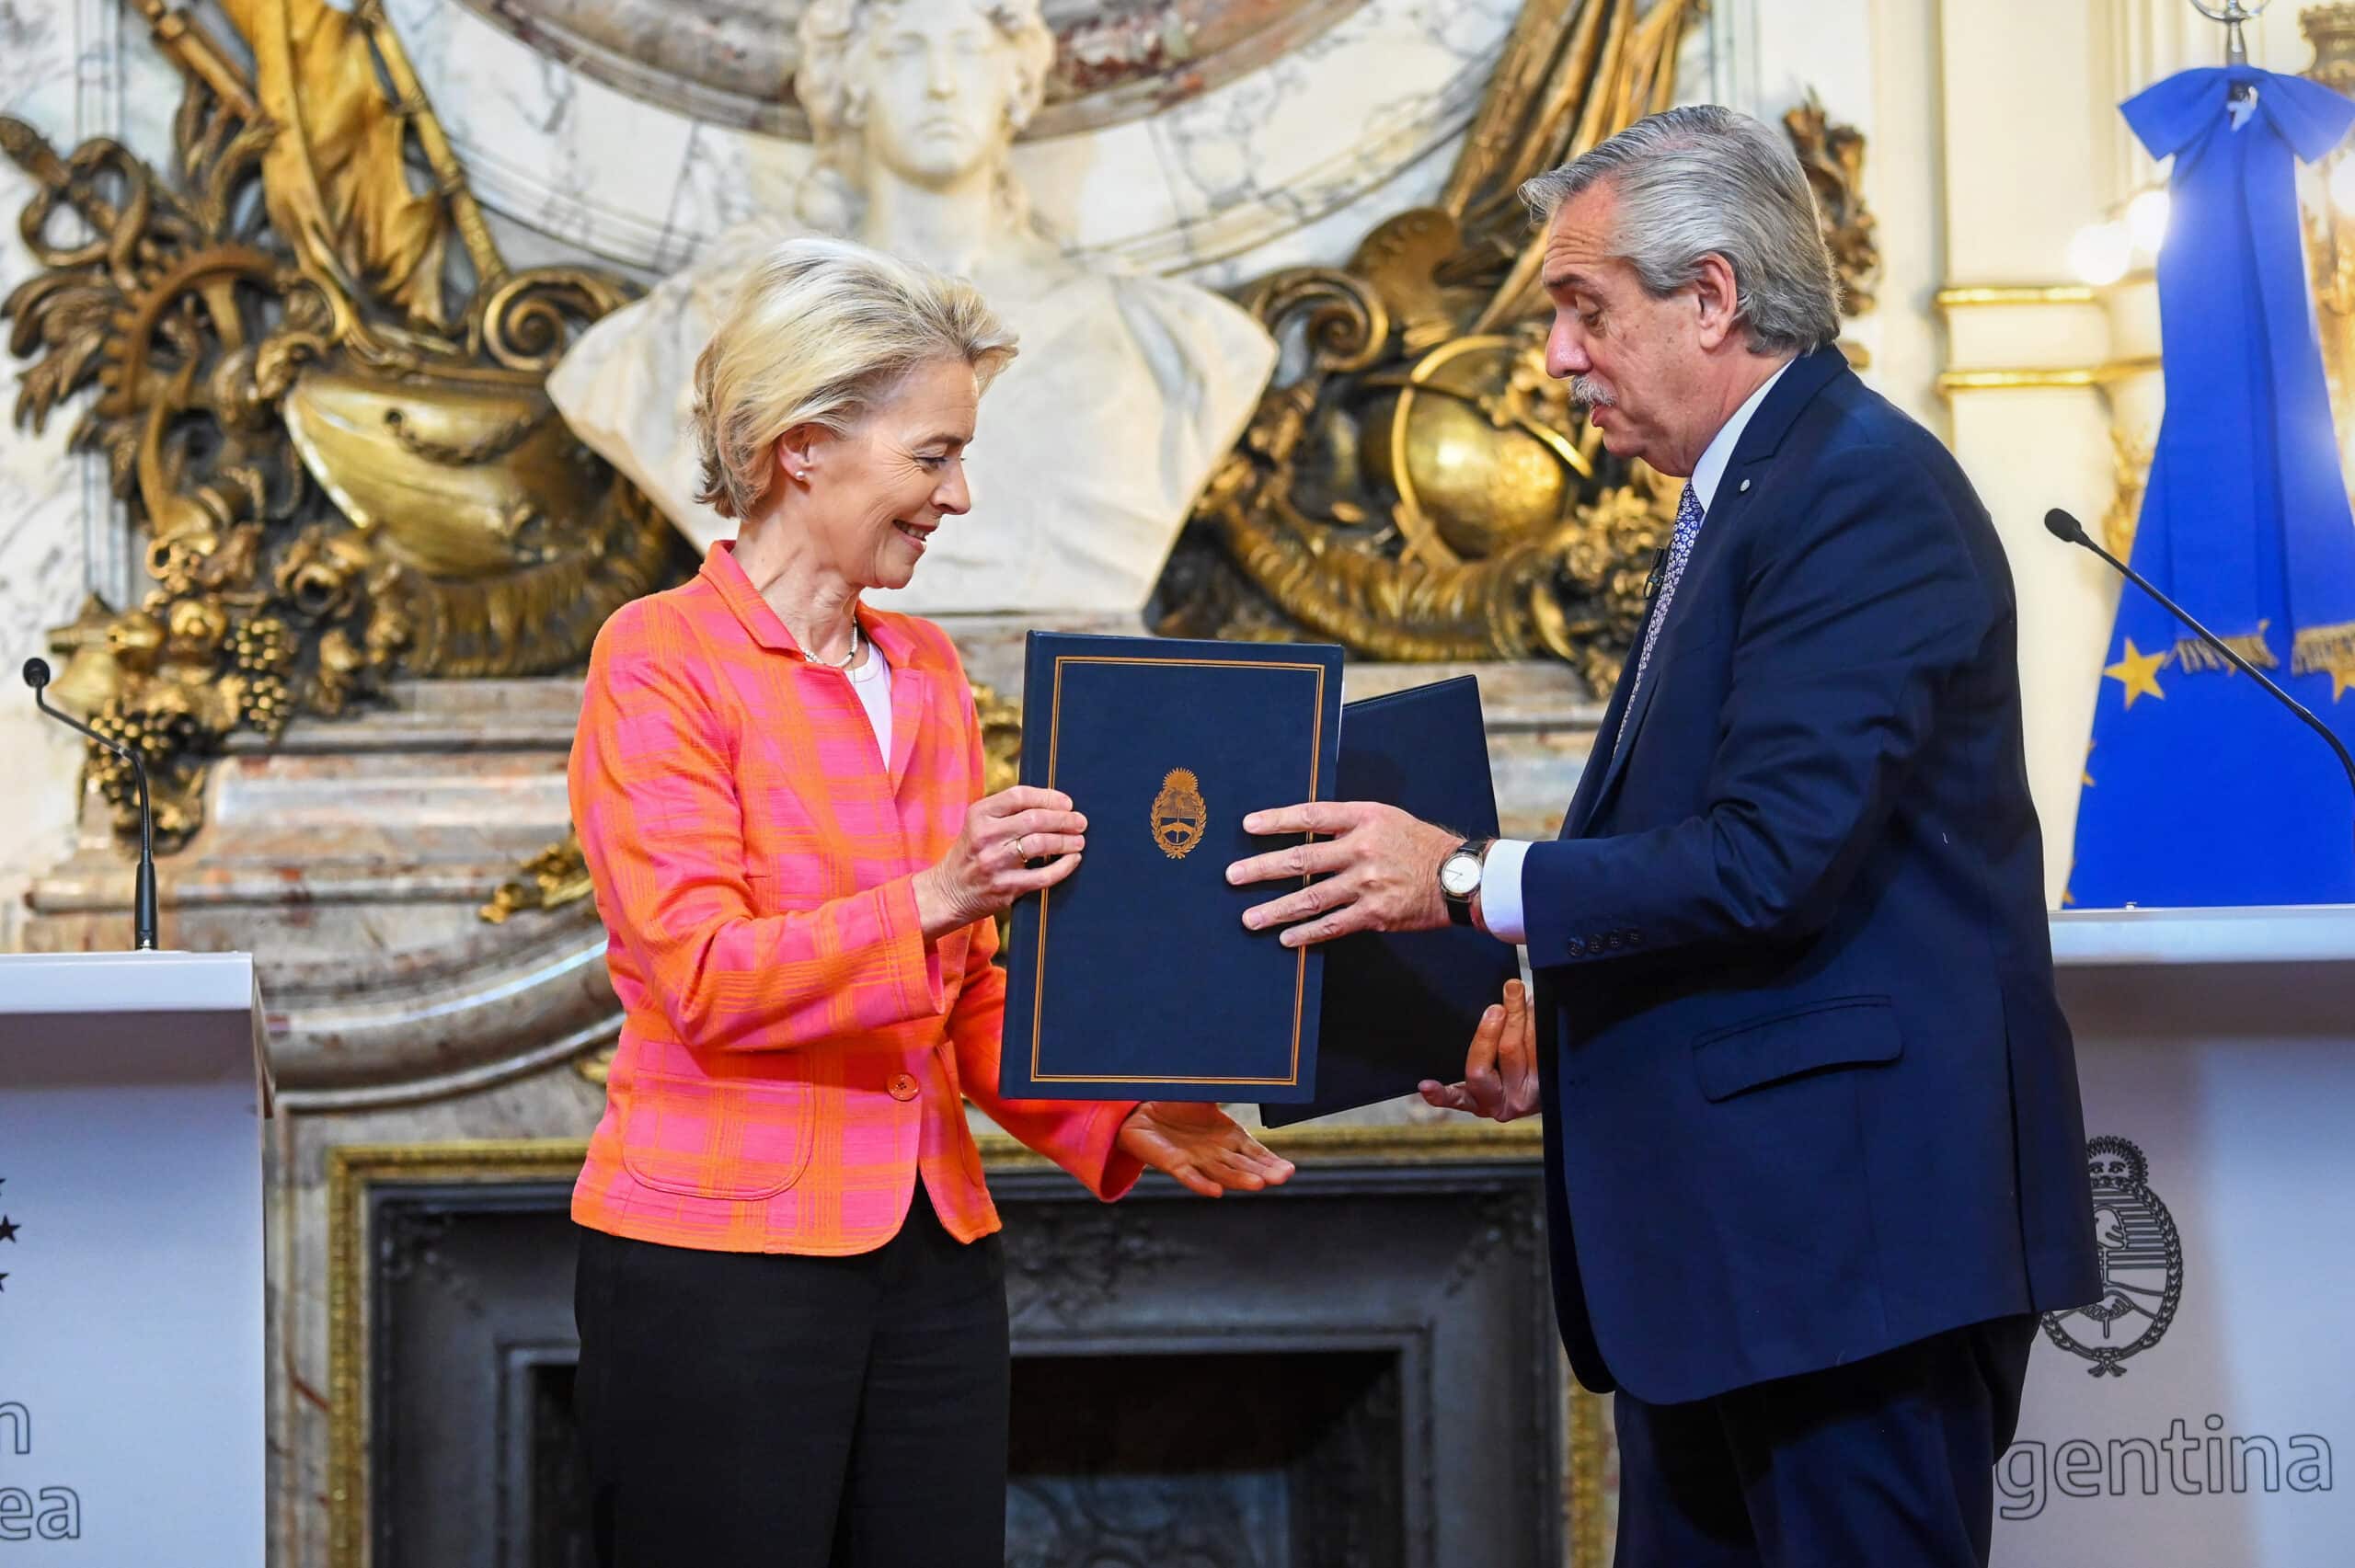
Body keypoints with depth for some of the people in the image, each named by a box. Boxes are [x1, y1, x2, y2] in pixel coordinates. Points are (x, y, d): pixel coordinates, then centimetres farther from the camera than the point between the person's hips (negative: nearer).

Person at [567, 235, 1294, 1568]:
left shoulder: (928, 672, 15)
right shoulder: (662, 659, -6)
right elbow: (705, 978, -15)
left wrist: (1122, 1125, 3)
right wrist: (931, 901, -26)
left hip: (931, 1257, 6)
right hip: (724, 1252, -6)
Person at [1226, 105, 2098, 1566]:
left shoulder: (1864, 493, -15)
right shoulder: (1745, 498, 18)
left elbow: (1774, 857, -23)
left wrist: (1470, 879, -15)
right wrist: (1567, 1031, 13)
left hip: (1849, 1215, -11)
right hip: (1727, 1221, 11)